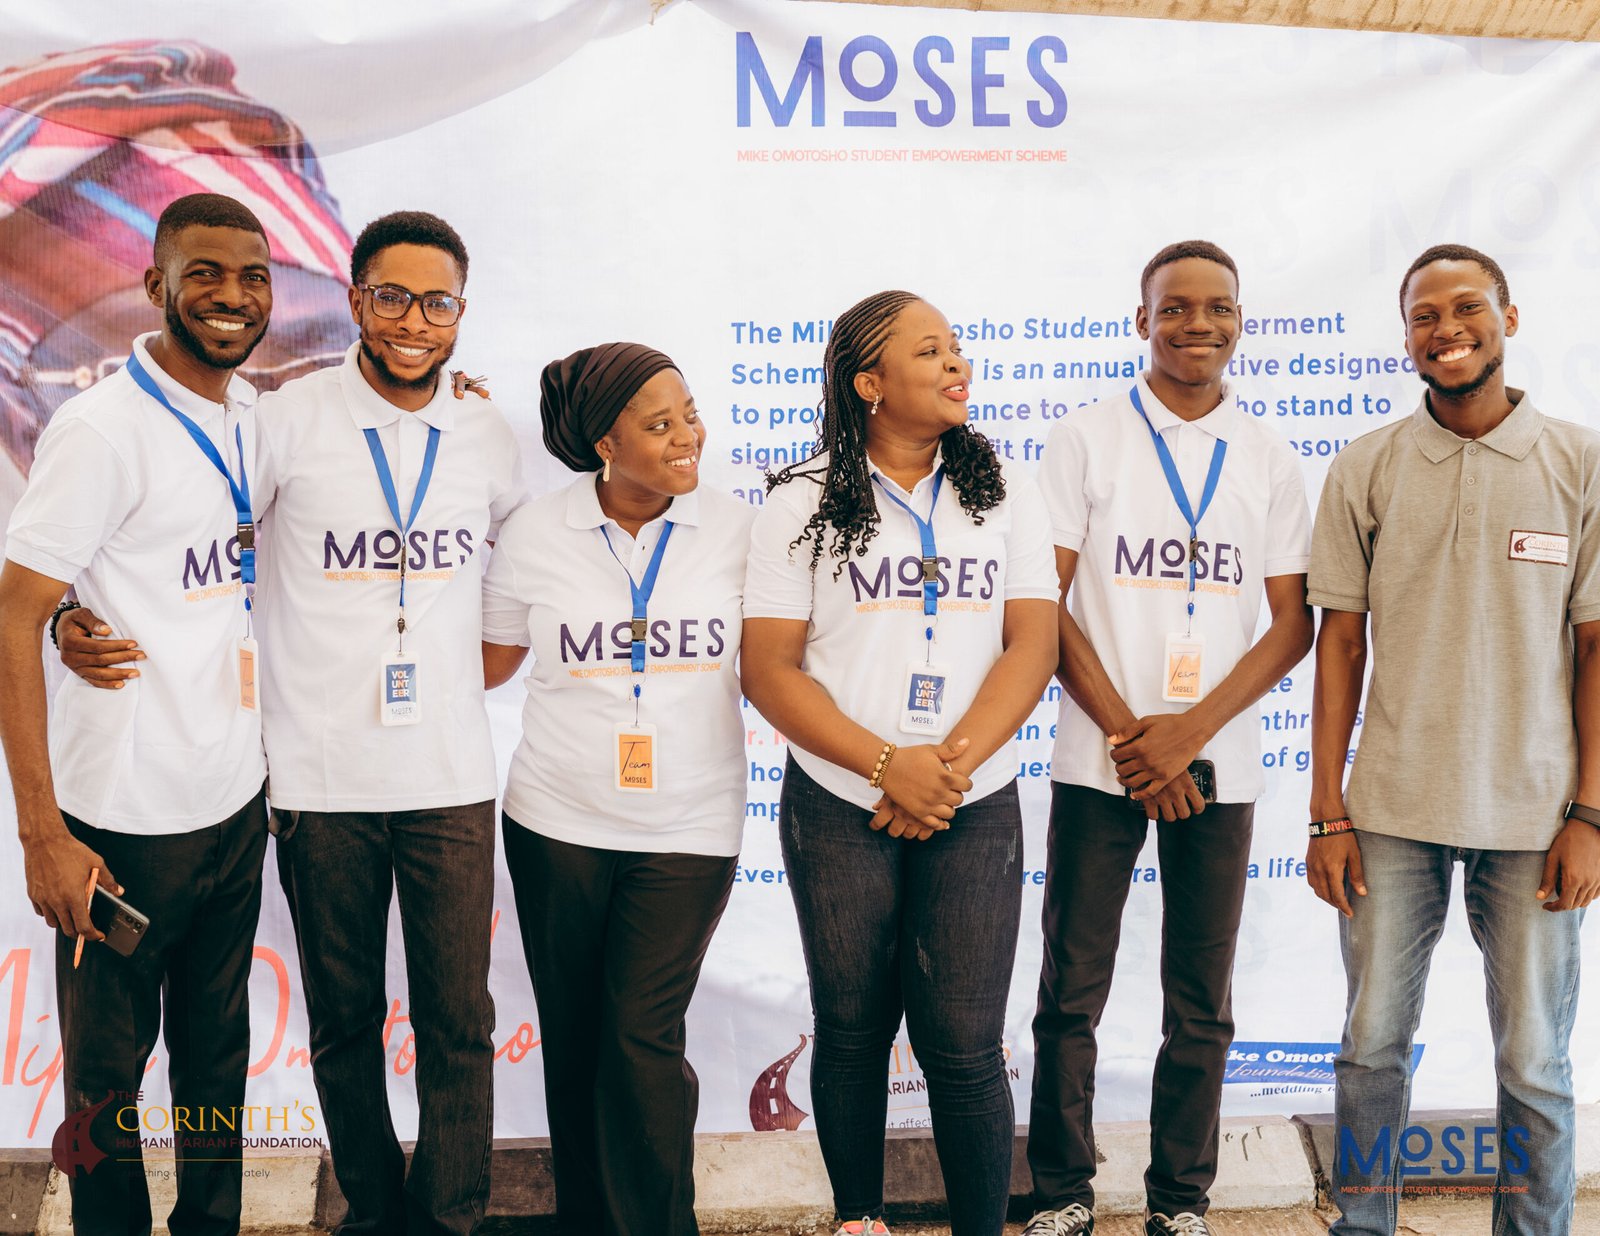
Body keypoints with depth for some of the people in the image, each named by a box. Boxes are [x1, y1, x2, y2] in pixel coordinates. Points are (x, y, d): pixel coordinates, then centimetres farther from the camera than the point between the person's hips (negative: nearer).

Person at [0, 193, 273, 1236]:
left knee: (219, 1050, 18)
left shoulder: (253, 414, 7)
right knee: (107, 1070, 10)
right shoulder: (102, 428, -14)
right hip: (128, 822, -6)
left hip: (238, 799, 7)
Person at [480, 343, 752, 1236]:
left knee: (643, 1040, -6)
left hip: (688, 828, -1)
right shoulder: (535, 533, -1)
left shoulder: (736, 532, -1)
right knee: (572, 1040, 11)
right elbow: (490, 662, 12)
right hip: (559, 824, 1)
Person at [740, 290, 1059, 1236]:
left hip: (975, 809, 1)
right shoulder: (803, 504, 1)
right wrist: (888, 765, -15)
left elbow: (1032, 643, 0)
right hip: (839, 808, 0)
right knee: (853, 1029, 11)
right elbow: (770, 668, -4)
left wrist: (951, 764, -13)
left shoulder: (1007, 495, 8)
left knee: (965, 1044, -3)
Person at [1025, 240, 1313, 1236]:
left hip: (1219, 765, 2)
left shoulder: (1270, 460, 8)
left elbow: (1293, 624, 4)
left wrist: (1189, 730, -10)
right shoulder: (1086, 440, 2)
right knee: (1072, 995, 3)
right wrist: (1128, 734, -10)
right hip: (1097, 761, -1)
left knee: (1203, 1005, 8)